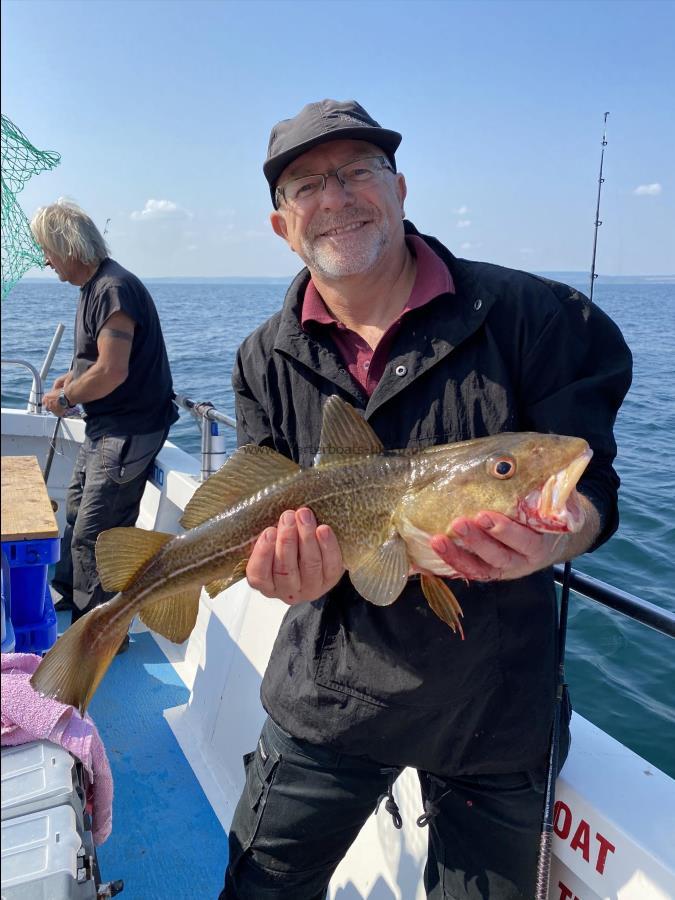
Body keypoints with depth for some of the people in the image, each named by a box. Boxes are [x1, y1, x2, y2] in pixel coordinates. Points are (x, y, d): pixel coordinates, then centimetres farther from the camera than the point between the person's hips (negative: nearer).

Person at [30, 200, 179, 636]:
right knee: (78, 514, 23)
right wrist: (74, 377, 9)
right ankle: (69, 594, 43)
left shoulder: (114, 289, -20)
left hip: (130, 430, -11)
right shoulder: (95, 287, 12)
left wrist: (64, 398, -12)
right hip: (107, 426, 11)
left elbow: (112, 372, -27)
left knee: (94, 535, -6)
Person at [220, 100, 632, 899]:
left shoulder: (530, 316, -11)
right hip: (329, 696, 3)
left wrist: (547, 538, -34)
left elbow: (588, 481, -10)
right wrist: (296, 565, -26)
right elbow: (266, 515, -2)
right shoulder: (266, 361, -1)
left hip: (495, 706, -1)